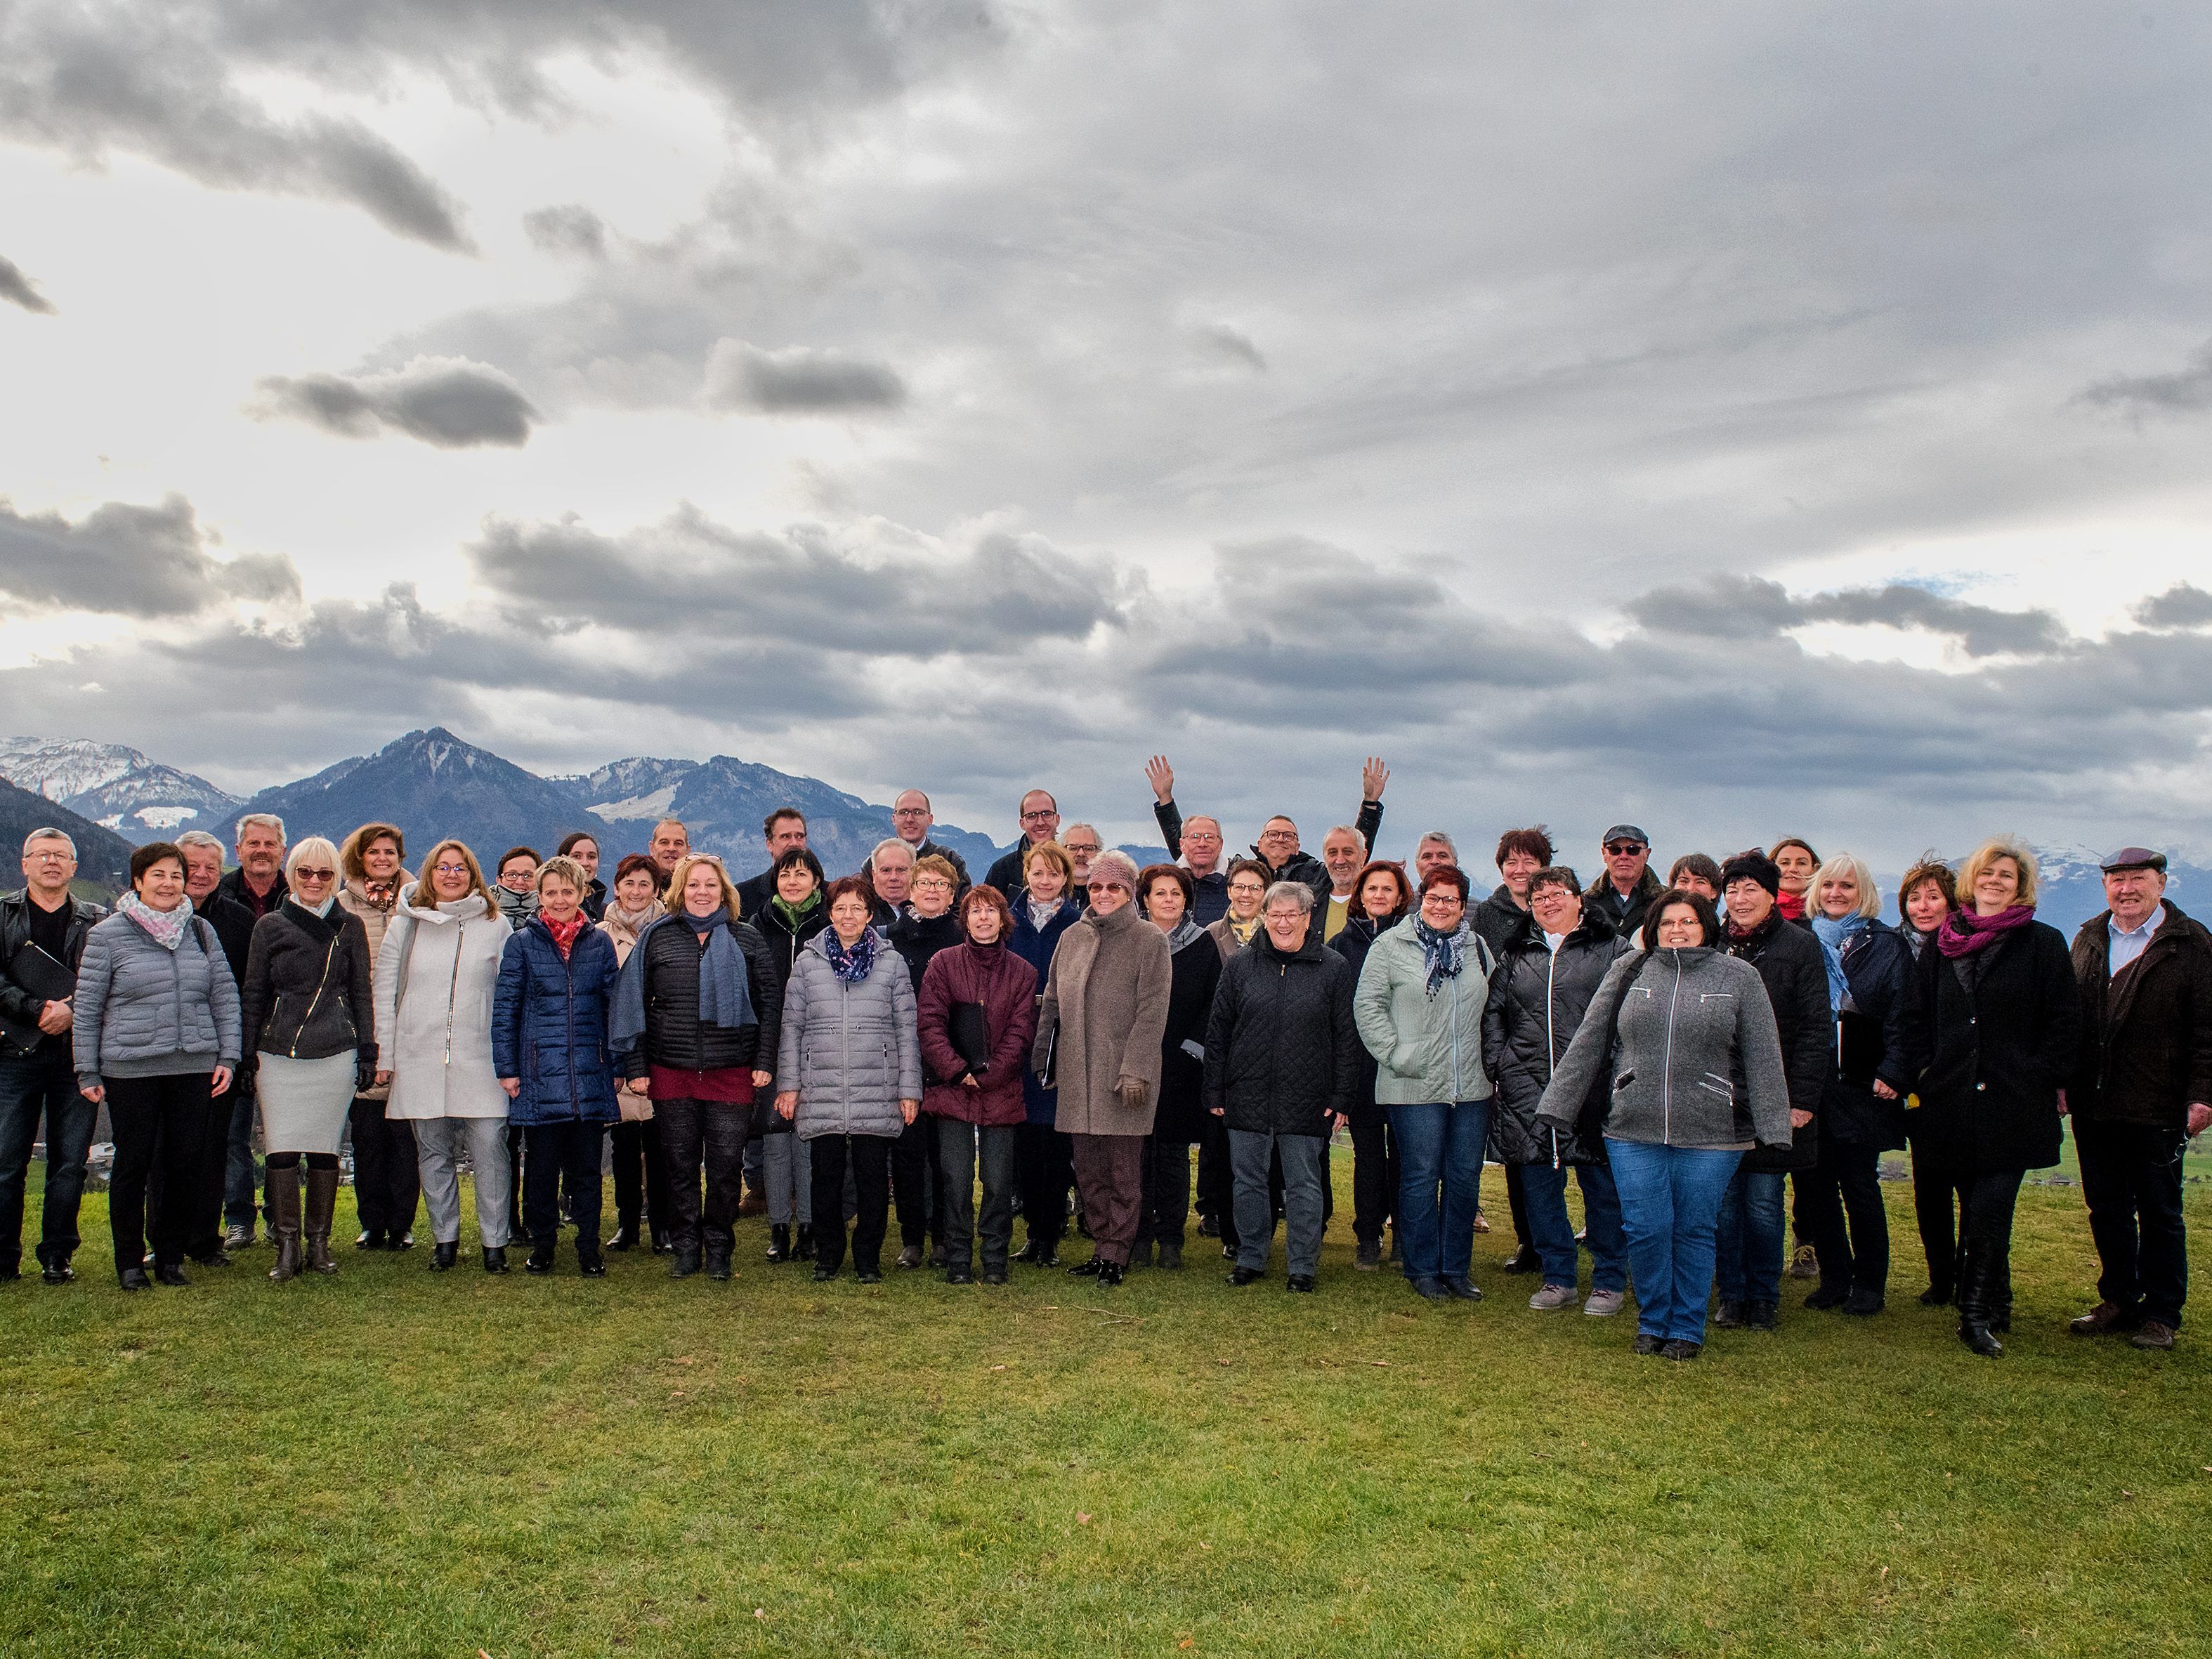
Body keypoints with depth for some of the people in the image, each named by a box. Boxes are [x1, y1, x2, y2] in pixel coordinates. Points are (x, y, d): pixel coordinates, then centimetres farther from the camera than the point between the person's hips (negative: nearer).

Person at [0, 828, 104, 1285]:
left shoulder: (96, 922, 11)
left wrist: (72, 1010, -14)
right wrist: (37, 1010, -14)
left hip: (76, 1054, 0)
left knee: (70, 1163, 3)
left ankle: (57, 1255, 12)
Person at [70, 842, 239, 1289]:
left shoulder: (200, 931, 9)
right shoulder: (107, 934, 0)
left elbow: (225, 996, 12)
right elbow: (86, 1007, 2)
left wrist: (228, 1055, 5)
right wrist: (87, 1072, 0)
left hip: (194, 1067, 3)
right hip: (130, 1070, -2)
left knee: (184, 1164, 5)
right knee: (132, 1164, 5)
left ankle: (170, 1256, 19)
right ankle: (129, 1261, 18)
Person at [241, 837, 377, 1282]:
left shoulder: (349, 927, 7)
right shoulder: (270, 926, 6)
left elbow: (362, 993, 9)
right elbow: (252, 995, 8)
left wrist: (367, 1053, 5)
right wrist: (247, 1055, 4)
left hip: (335, 1053, 0)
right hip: (278, 1054, 0)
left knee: (324, 1149, 4)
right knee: (281, 1150, -5)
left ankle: (319, 1241, 15)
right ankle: (288, 1245, 3)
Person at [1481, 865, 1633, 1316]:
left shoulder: (1612, 950, 3)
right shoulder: (1516, 954, 15)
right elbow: (1492, 1012, 18)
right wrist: (1498, 1062, 7)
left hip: (1592, 1088, -4)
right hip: (1527, 1088, 4)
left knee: (1602, 1186, 4)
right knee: (1540, 1184, 8)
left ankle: (1609, 1280, 16)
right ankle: (1559, 1277, 21)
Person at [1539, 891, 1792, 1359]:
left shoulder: (1739, 977, 5)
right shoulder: (1627, 972, 8)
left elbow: (1764, 1057, 4)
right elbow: (1587, 1043, 10)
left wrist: (1772, 1126, -1)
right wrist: (1557, 1106, 8)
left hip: (1710, 1133, -1)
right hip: (1633, 1130, 1)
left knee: (1694, 1230, 6)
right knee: (1645, 1229, 2)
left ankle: (1687, 1328, 22)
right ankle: (1653, 1321, 22)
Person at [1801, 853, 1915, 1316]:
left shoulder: (1887, 946, 3)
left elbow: (1903, 1017, -2)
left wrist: (1893, 1073, -12)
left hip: (1860, 1087, -3)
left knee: (1860, 1186, 1)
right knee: (1814, 1184, 5)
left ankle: (1869, 1285, 13)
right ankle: (1834, 1279, 18)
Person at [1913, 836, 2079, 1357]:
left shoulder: (2044, 943, 2)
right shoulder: (1941, 946, 11)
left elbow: (2065, 1021, 1)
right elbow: (1924, 1020, 18)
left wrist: (2050, 1080, -6)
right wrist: (1927, 1074, 10)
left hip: (2015, 1100, -3)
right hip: (1956, 1099, 3)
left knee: (1988, 1208, -9)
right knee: (1983, 1210, 9)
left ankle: (1977, 1313, -2)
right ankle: (1995, 1306, 21)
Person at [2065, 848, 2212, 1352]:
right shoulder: (2088, 940, 10)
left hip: (2156, 1110, -4)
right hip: (2092, 1106, 5)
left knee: (2159, 1215, 7)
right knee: (2106, 1210, 13)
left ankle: (2161, 1315, 17)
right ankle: (2118, 1302, 25)